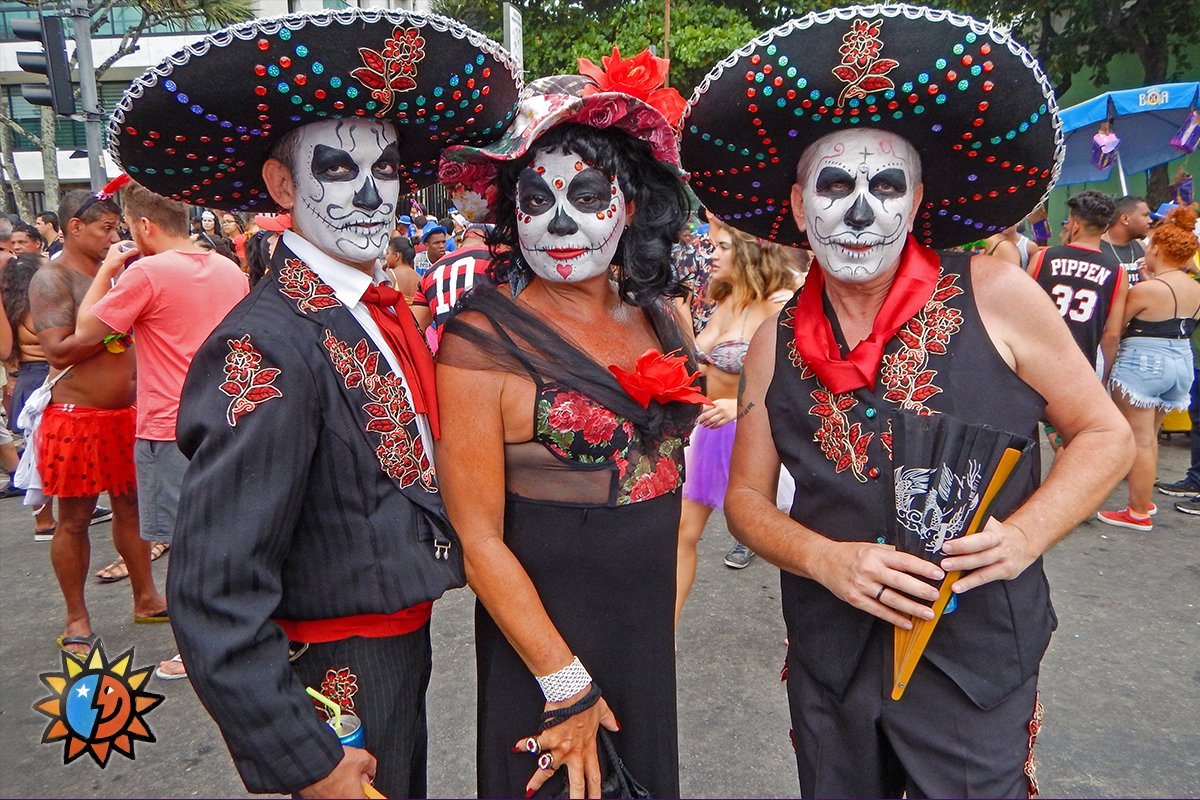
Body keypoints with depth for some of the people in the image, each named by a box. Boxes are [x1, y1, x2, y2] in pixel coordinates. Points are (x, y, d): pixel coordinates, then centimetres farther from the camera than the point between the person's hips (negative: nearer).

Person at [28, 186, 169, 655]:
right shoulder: (51, 279, -9)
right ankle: (76, 619, 16)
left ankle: (146, 598, 27)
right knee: (75, 519, 4)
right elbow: (59, 351, -19)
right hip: (77, 417, -7)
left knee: (131, 506, 14)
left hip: (127, 412, 7)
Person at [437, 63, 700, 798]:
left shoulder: (662, 320, 1)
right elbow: (479, 538, -16)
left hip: (652, 633, 6)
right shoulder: (483, 341, -16)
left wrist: (667, 615, 8)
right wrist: (566, 685, -13)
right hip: (540, 635, -5)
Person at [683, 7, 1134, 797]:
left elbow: (1105, 436, -1)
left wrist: (1025, 535, -17)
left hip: (974, 655, -3)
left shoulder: (994, 296, -9)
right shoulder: (777, 342, -2)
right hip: (829, 658, 3)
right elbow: (747, 495, 3)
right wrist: (825, 559, -15)